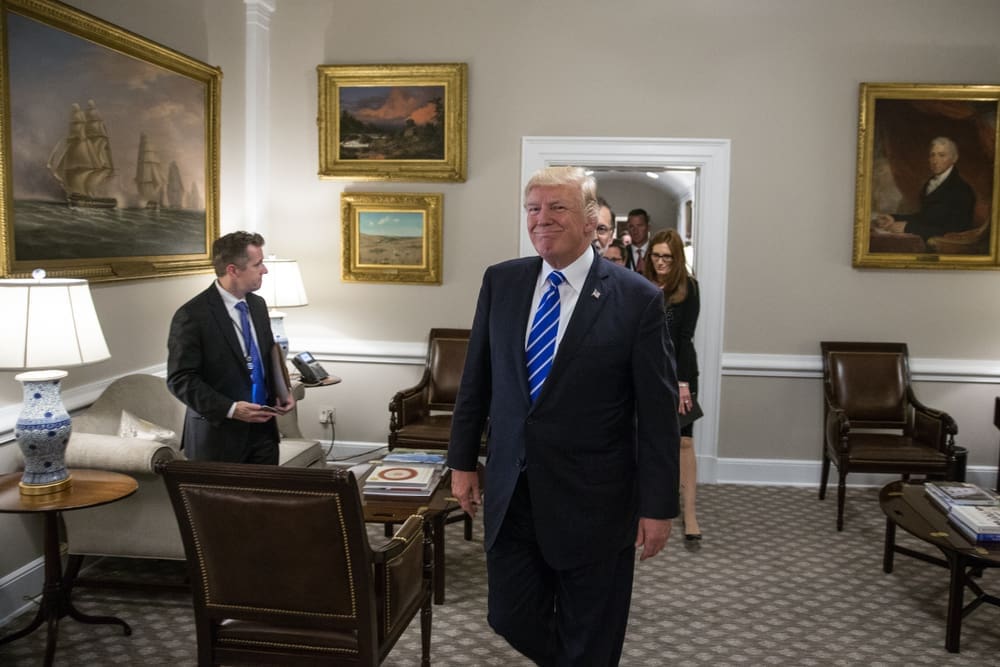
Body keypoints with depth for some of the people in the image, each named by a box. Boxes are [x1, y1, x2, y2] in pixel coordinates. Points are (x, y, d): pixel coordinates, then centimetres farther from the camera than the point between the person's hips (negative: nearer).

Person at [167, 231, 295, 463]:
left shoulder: (257, 305, 8)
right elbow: (180, 379, -14)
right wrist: (230, 409, -21)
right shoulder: (192, 315, -14)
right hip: (219, 435, -6)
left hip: (263, 428, 6)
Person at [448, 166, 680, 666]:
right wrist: (462, 461, 9)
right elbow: (475, 379, 8)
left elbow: (657, 412, -8)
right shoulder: (500, 282, 1)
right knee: (511, 619, 15)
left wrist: (658, 507, -7)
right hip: (510, 492, 4)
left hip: (592, 502, -3)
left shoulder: (637, 299, -10)